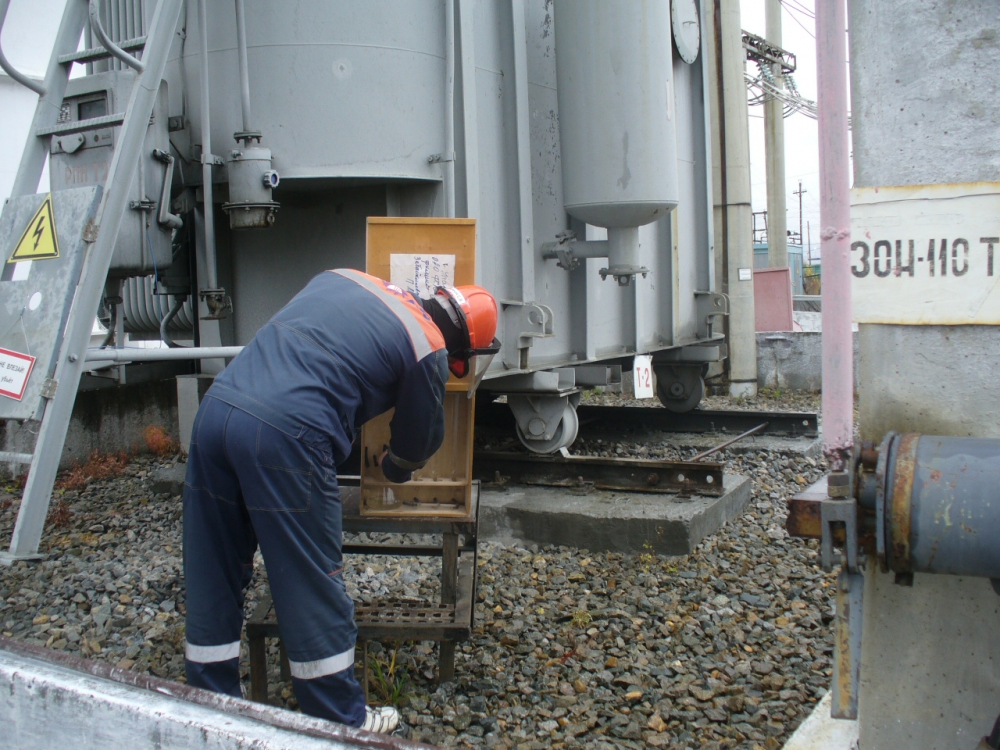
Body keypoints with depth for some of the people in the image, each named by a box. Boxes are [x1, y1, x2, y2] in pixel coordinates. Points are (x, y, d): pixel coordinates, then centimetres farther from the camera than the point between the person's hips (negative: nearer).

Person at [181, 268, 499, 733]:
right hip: (283, 437, -7)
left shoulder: (343, 278, 21)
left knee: (213, 578, 17)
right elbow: (421, 438, 16)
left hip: (215, 408, 7)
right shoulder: (428, 348, 3)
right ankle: (342, 722, 22)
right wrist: (395, 468, 39)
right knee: (313, 587, 7)